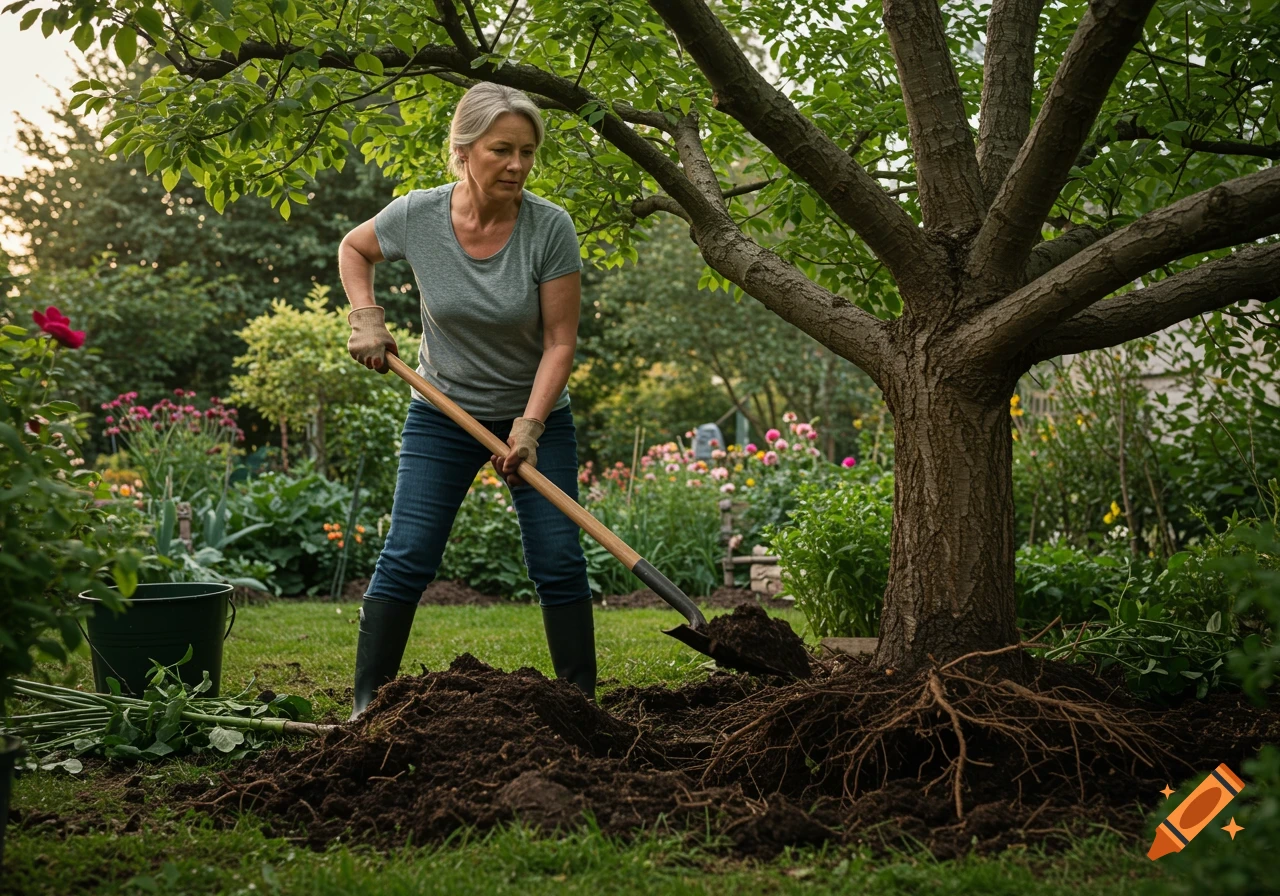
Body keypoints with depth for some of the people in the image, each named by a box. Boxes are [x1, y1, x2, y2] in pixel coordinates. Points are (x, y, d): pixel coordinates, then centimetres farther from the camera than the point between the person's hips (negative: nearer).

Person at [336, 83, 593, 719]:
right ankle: (366, 705, 4)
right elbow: (353, 248, 8)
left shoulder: (550, 228, -19)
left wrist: (531, 426, -24)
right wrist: (365, 318, -7)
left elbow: (560, 341, -15)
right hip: (442, 413, 1)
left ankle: (583, 704, 9)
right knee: (407, 558, -5)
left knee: (559, 564, -4)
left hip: (535, 413, 0)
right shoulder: (417, 215, -14)